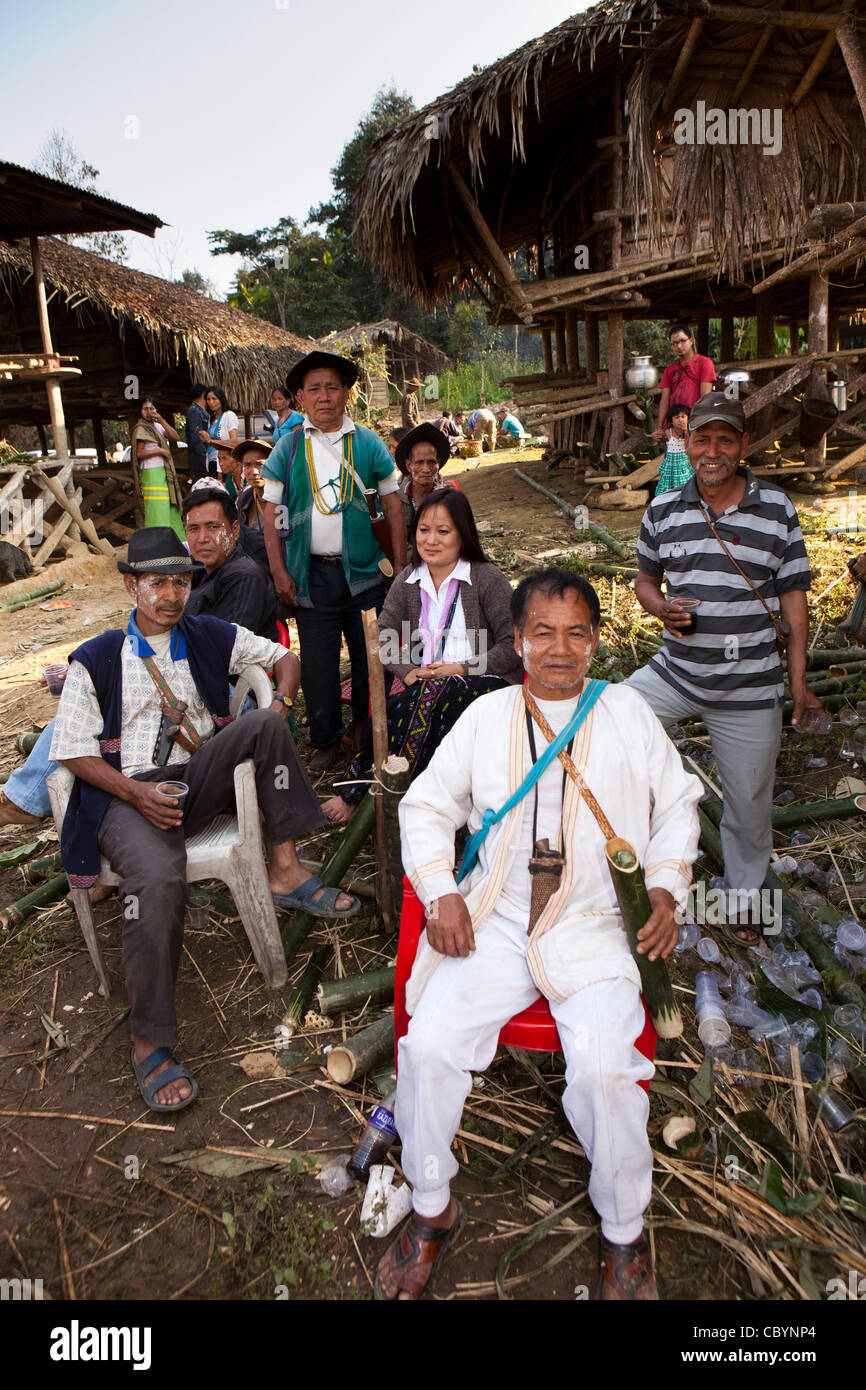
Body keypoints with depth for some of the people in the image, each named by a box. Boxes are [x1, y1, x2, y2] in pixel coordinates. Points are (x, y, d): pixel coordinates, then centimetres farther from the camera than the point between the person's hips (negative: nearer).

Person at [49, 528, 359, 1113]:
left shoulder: (211, 638, 11)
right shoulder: (96, 660, 3)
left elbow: (285, 657, 17)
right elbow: (74, 751, 1)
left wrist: (278, 710, -5)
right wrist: (137, 793, -15)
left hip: (201, 779, 3)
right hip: (130, 793, -3)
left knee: (264, 722, -24)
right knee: (159, 877, -34)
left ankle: (286, 869, -20)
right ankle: (150, 1044, -21)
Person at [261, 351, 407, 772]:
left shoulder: (368, 444, 5)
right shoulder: (288, 448, 5)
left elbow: (393, 508, 7)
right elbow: (272, 515, 4)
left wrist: (400, 569, 1)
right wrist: (279, 573, -3)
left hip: (363, 572, 0)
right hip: (312, 574, 0)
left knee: (370, 658, 8)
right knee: (317, 663, 5)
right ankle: (327, 741, 22)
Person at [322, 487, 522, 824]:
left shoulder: (487, 579, -2)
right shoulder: (408, 580, 12)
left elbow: (513, 644, -6)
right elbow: (382, 635, 8)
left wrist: (463, 668, -14)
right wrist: (408, 671, -10)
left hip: (486, 683, -4)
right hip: (426, 687, 4)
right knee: (381, 717, -27)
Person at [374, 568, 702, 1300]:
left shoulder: (628, 712, 9)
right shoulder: (486, 716, 9)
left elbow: (677, 803, 17)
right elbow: (426, 805, 12)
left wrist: (665, 885, 2)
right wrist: (440, 894, -2)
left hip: (593, 929, -1)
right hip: (493, 925, 2)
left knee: (604, 1067, -24)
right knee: (428, 1046, -18)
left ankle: (625, 1235, 7)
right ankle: (433, 1211, 10)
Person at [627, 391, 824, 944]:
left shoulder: (778, 510, -3)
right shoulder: (663, 511, 2)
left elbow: (794, 603, 0)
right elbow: (646, 579, 14)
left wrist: (800, 686, -4)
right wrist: (663, 608, -11)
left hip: (750, 686, -2)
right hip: (674, 671, 2)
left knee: (749, 797, 10)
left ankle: (745, 891, 37)